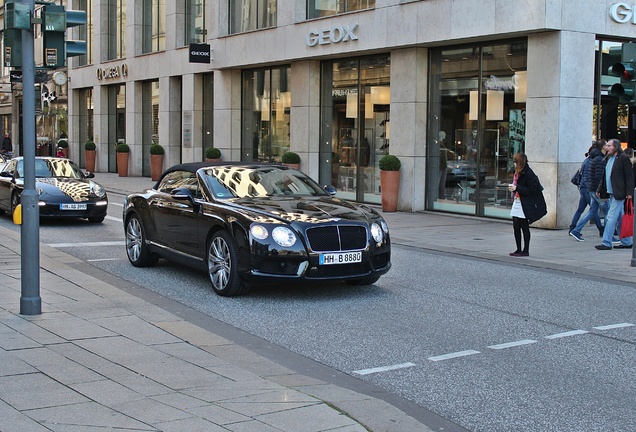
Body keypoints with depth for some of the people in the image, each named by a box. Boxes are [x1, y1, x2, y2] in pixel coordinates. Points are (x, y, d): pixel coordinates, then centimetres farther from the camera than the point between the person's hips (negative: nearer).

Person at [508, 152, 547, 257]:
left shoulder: (529, 174, -16)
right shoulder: (517, 172, 12)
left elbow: (531, 190, -20)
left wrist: (516, 188, -22)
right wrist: (512, 188, 6)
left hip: (525, 205, -8)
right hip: (517, 203, 8)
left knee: (524, 227, 0)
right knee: (516, 226, 7)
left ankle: (526, 251, 9)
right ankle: (518, 250, 17)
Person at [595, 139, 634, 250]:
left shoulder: (623, 158, -10)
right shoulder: (609, 158, 16)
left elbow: (629, 176, -12)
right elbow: (605, 176, 22)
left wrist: (629, 192, -17)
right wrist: (600, 189, 17)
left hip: (619, 193, -9)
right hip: (611, 193, 9)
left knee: (611, 218, -10)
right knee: (619, 218, 13)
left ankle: (607, 243, -8)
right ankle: (627, 242, 21)